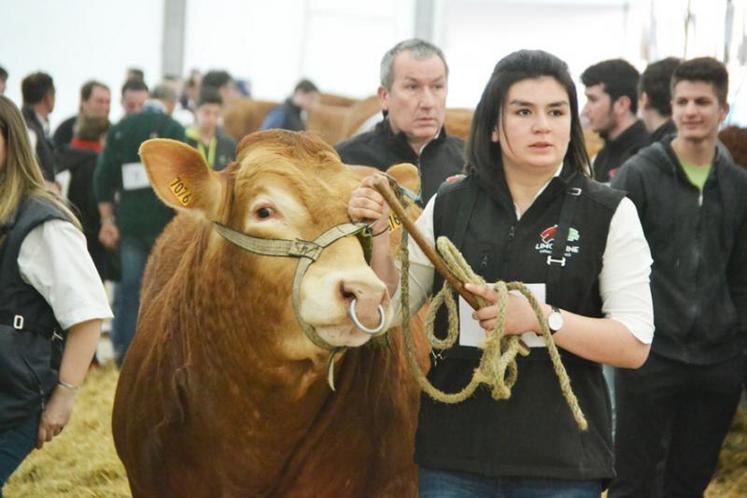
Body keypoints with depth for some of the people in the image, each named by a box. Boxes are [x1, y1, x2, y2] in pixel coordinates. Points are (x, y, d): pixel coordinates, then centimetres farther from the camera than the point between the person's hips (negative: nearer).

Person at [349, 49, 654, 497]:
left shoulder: (610, 213, -2)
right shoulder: (449, 205, 5)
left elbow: (634, 346, -7)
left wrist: (541, 318, -20)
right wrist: (379, 232, -3)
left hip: (562, 462, -2)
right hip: (453, 452, 2)